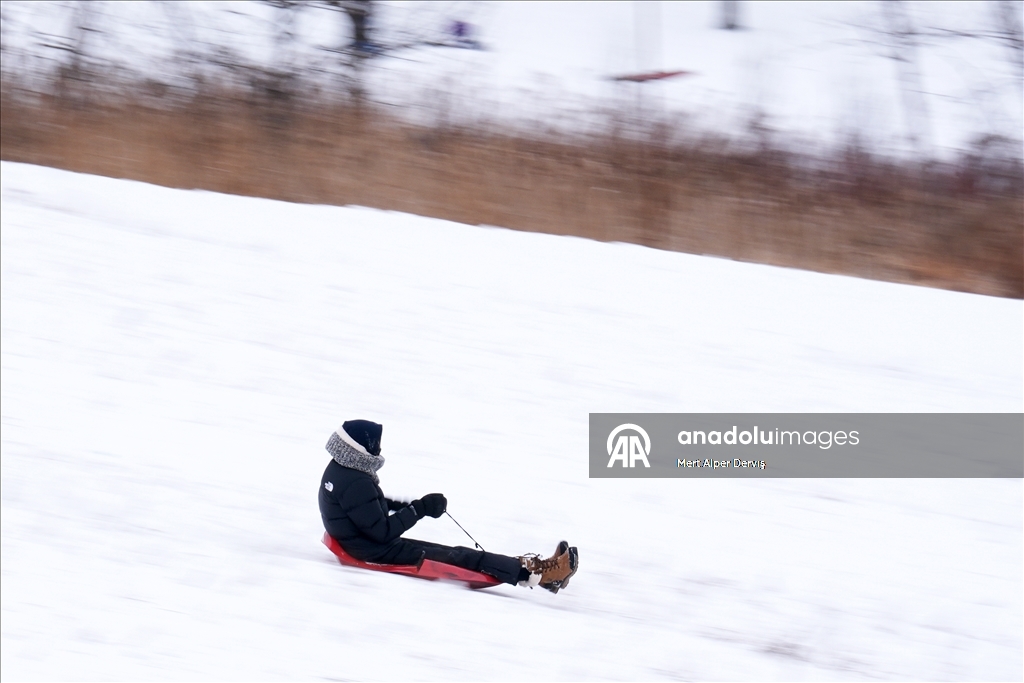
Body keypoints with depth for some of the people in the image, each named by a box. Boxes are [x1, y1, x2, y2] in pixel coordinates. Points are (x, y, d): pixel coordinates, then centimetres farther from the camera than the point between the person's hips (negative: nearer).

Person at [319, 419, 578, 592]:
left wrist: (405, 506, 6)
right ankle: (534, 573, -9)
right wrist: (419, 510, -20)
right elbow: (382, 532, -26)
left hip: (362, 543, 10)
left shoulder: (339, 469, 4)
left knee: (450, 552, 8)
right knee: (458, 558, -9)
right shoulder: (356, 485, -28)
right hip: (374, 554, -10)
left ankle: (524, 566, 6)